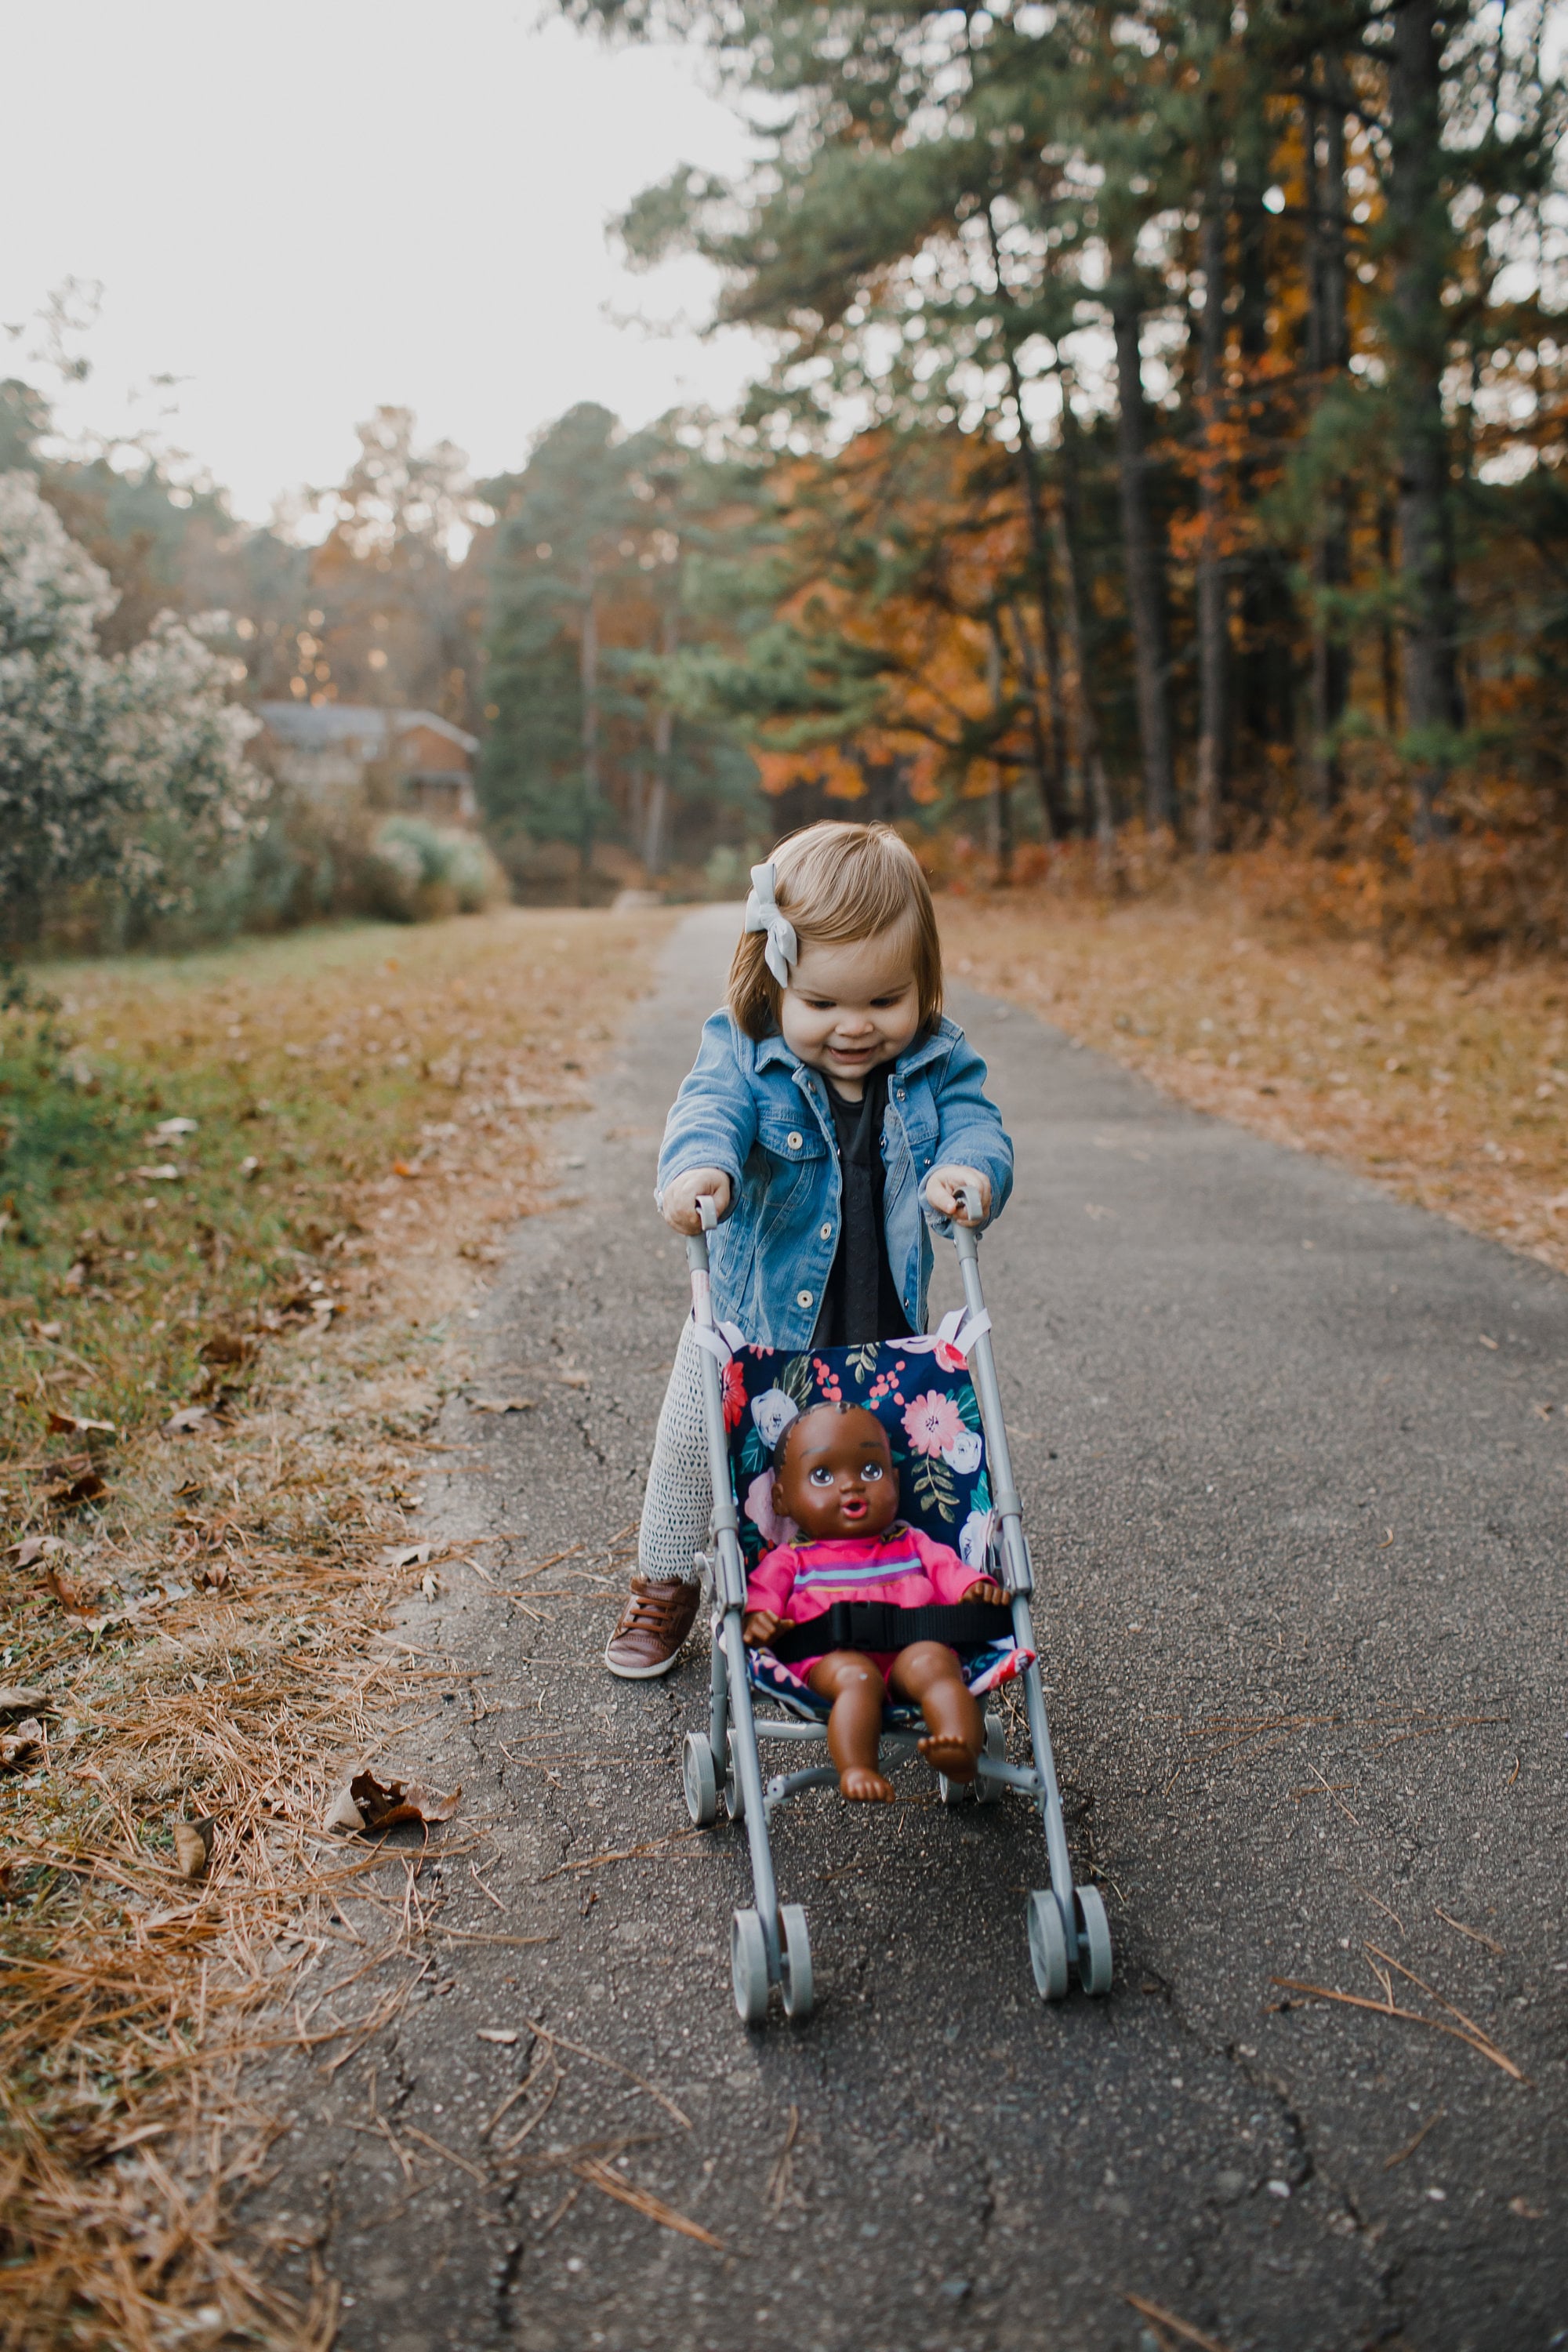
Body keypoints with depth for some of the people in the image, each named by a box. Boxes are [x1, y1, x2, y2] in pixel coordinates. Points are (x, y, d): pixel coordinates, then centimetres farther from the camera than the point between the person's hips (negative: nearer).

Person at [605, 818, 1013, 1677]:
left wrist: (969, 1170, -41)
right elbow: (709, 1112, -31)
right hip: (748, 1320, 0)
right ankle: (666, 1586, 39)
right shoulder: (743, 1055, -15)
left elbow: (974, 1126, -16)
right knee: (692, 1448, 14)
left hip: (882, 1329, 1)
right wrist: (699, 1167, -54)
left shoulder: (936, 1064, -8)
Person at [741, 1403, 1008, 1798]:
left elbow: (948, 1570, 19)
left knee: (933, 1664, -33)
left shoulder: (911, 1545, 33)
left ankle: (961, 1749, -53)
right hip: (832, 1654, -2)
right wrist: (758, 1617, -16)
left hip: (913, 1646, 2)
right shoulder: (791, 1559, 26)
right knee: (857, 1677, -36)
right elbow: (764, 1591, 9)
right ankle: (855, 1769, -51)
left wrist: (977, 1588, -4)